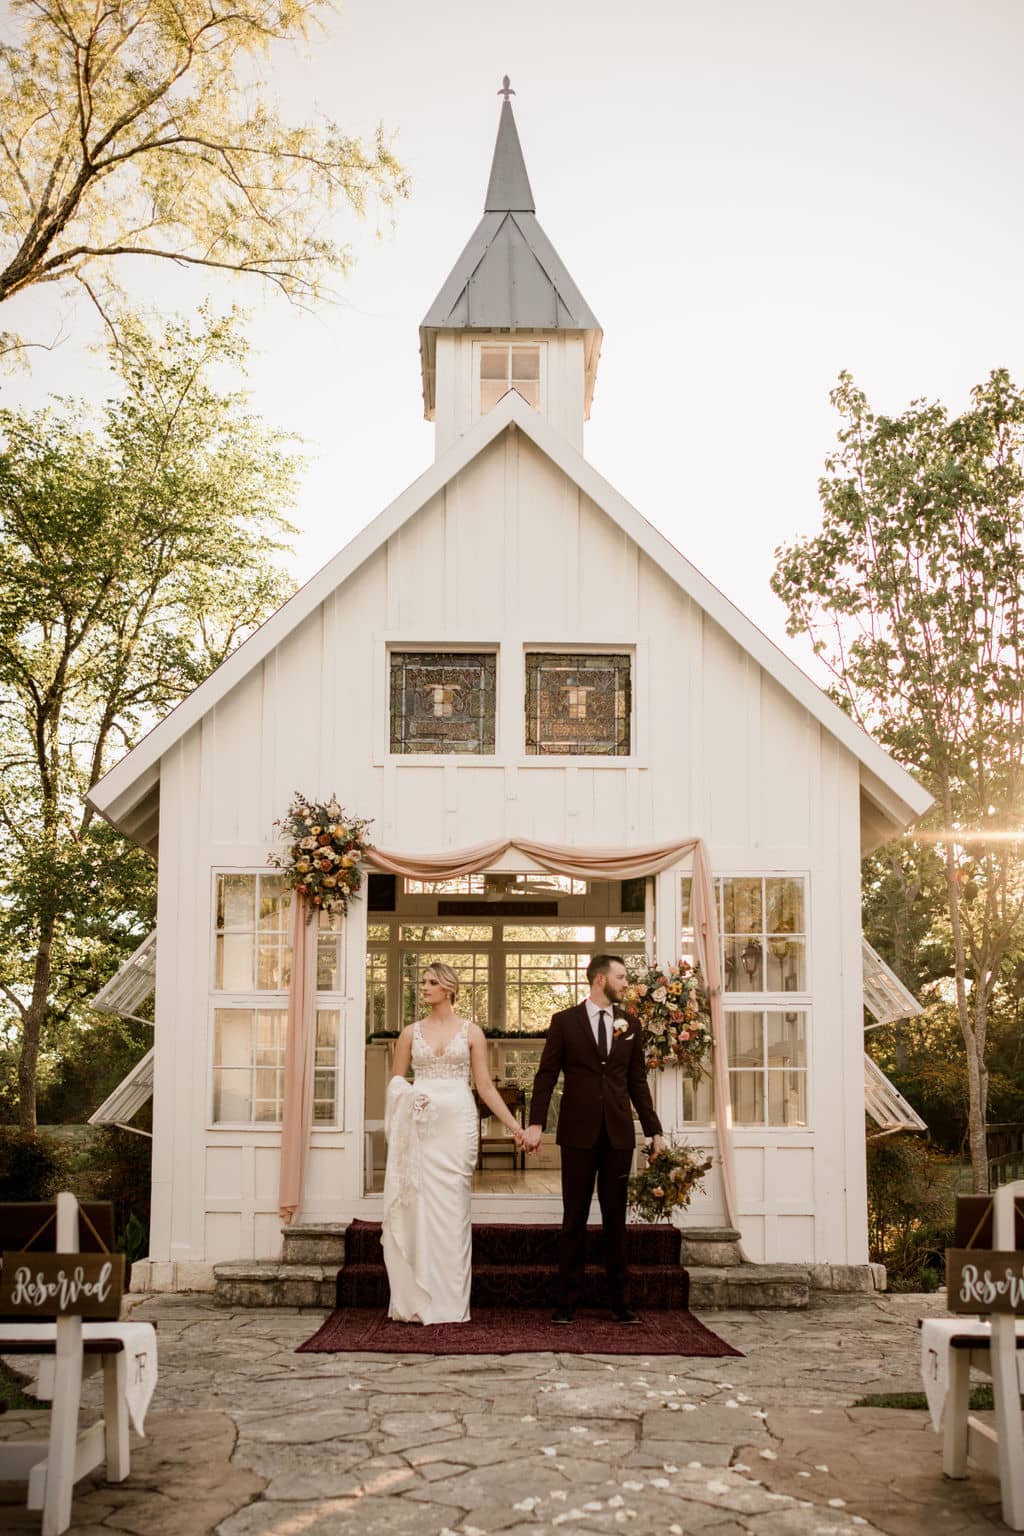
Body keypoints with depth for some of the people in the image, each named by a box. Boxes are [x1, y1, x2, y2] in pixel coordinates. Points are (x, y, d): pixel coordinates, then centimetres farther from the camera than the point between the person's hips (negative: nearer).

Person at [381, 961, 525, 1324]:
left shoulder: (471, 1032, 6)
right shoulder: (411, 1032, 10)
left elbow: (485, 1085, 6)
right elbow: (395, 1082, 12)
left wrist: (515, 1126, 1)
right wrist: (409, 1098, -10)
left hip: (457, 1124, -1)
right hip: (419, 1126, 1)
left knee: (451, 1210, -1)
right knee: (416, 1208, -1)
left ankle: (450, 1304, 5)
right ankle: (416, 1301, 7)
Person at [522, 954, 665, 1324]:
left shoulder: (629, 1023, 9)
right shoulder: (565, 1022, 0)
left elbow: (637, 1080, 12)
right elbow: (546, 1075, -1)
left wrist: (653, 1129, 9)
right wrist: (536, 1123, -11)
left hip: (619, 1134, 3)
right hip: (579, 1133, -2)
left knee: (615, 1217, 7)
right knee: (575, 1218, 3)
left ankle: (619, 1301, 14)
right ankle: (567, 1301, 9)